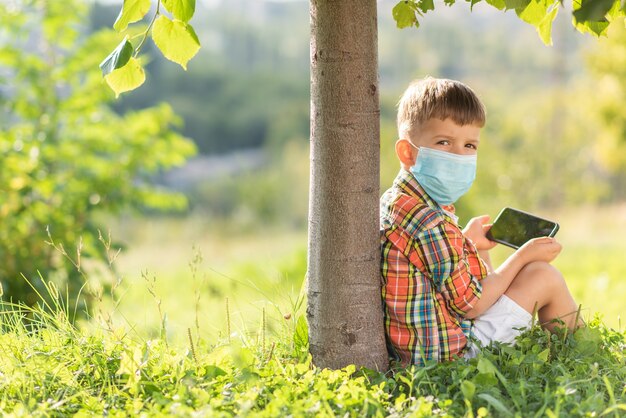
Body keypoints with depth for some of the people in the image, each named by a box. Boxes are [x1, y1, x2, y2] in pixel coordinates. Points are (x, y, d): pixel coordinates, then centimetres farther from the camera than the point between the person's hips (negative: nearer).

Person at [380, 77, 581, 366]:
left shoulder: (393, 201, 5)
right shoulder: (431, 223, -26)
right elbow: (469, 304, -18)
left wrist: (467, 243, 20)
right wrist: (524, 256, -7)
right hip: (453, 351, -10)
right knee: (544, 276, 0)